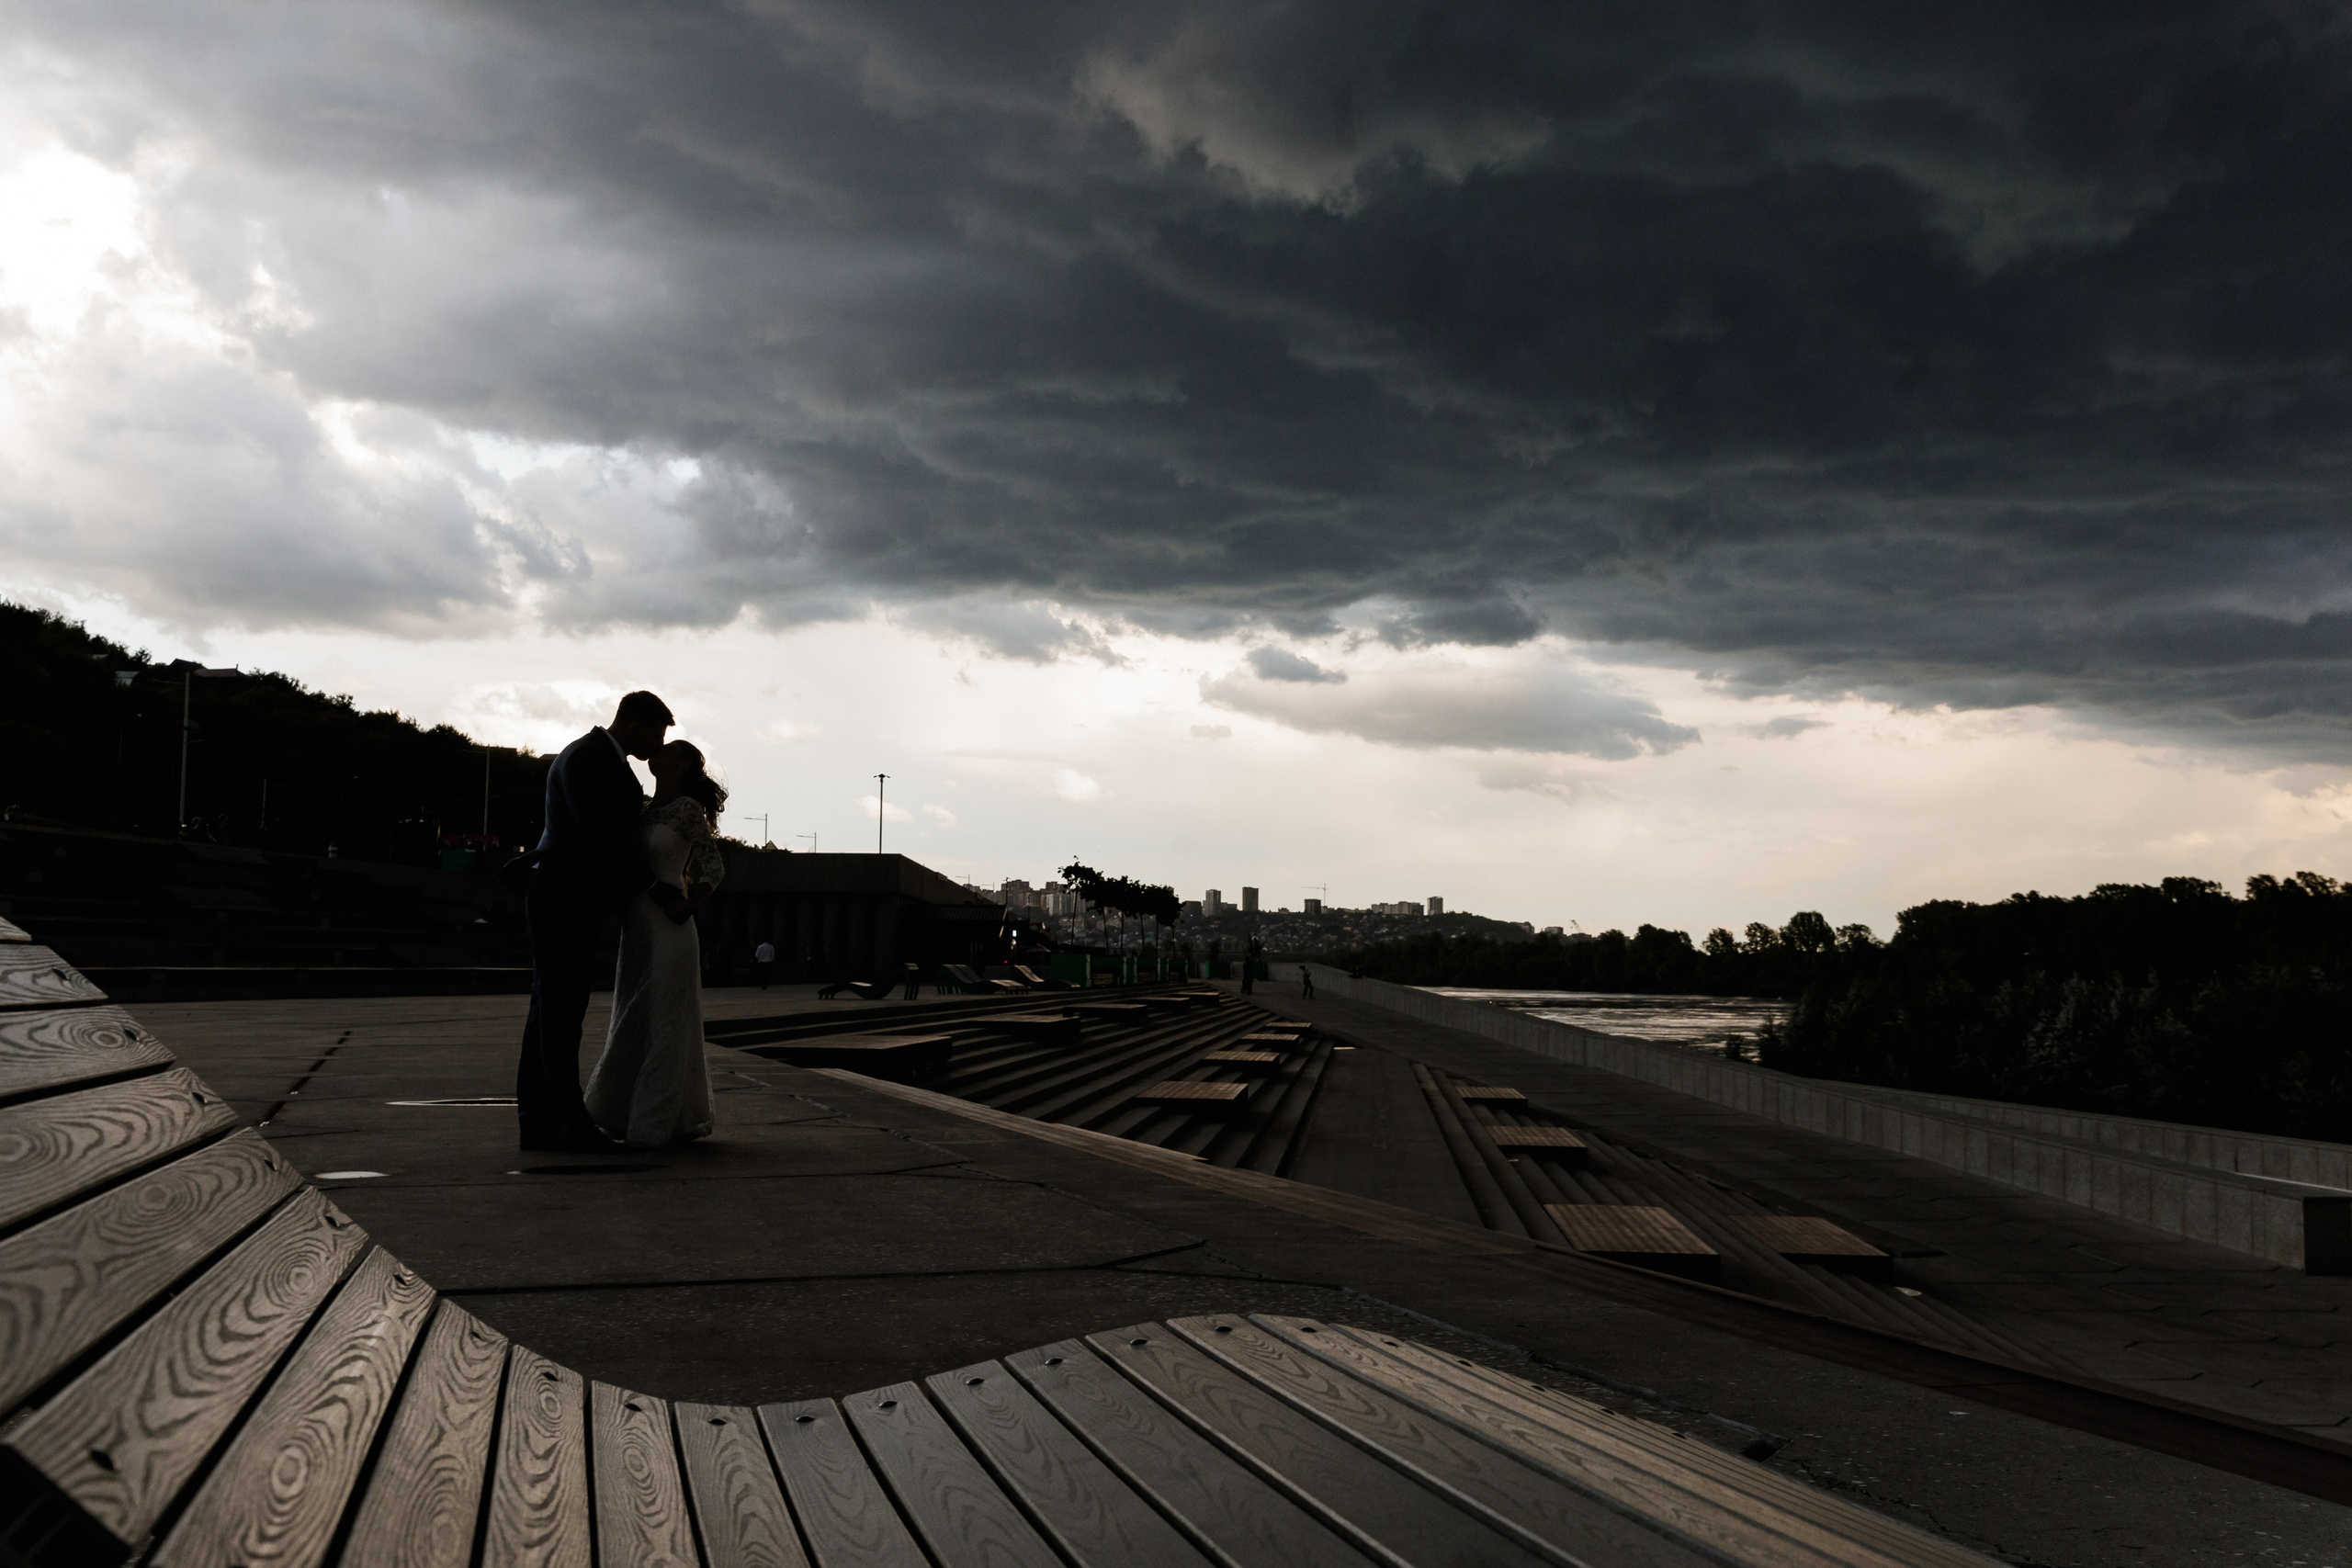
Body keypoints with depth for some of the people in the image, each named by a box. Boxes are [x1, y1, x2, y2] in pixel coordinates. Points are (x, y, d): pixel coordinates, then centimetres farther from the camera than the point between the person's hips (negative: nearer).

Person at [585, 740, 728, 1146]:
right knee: (633, 1024, 13)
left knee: (662, 1023, -3)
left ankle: (657, 1124, 2)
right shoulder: (646, 811, 14)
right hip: (638, 928, 8)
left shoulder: (688, 808, -7)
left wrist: (689, 906, -18)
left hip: (667, 929, -8)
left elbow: (714, 865, -6)